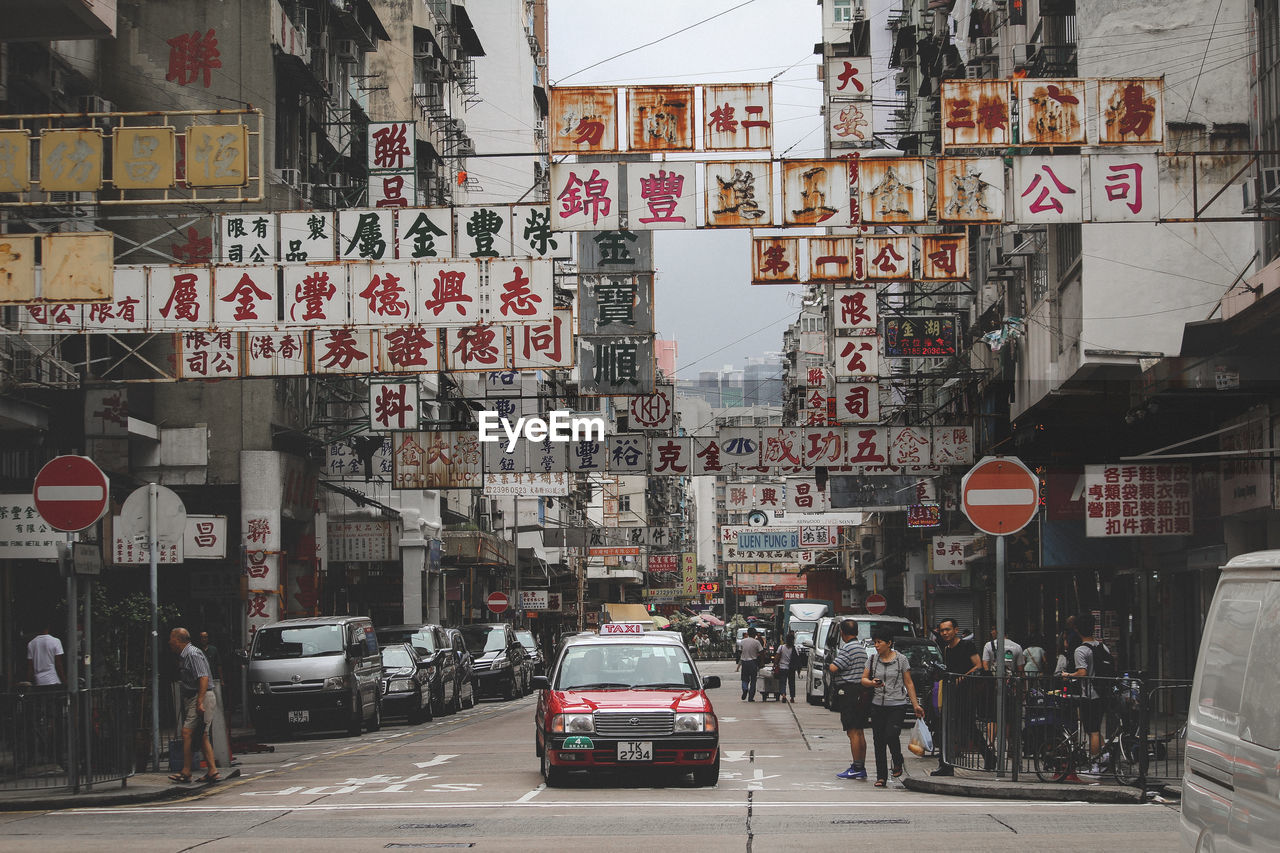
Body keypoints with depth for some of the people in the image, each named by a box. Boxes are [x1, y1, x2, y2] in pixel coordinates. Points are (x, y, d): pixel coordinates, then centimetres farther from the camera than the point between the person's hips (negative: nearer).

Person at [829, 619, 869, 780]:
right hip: (861, 691, 9)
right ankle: (861, 767, 16)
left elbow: (833, 668, -20)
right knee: (859, 732, 12)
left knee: (853, 732, -9)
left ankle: (857, 768, -10)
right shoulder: (862, 648, 15)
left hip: (848, 692, -9)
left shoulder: (847, 649, -14)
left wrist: (828, 665, 2)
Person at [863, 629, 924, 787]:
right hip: (878, 705, 3)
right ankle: (881, 777, 8)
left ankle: (898, 762, 11)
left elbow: (909, 683, 5)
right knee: (879, 741, 1)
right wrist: (872, 683, -15)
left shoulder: (901, 659, 1)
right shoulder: (873, 659, 8)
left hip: (897, 704, -3)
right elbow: (863, 679, 8)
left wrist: (915, 704, 3)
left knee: (891, 735, -19)